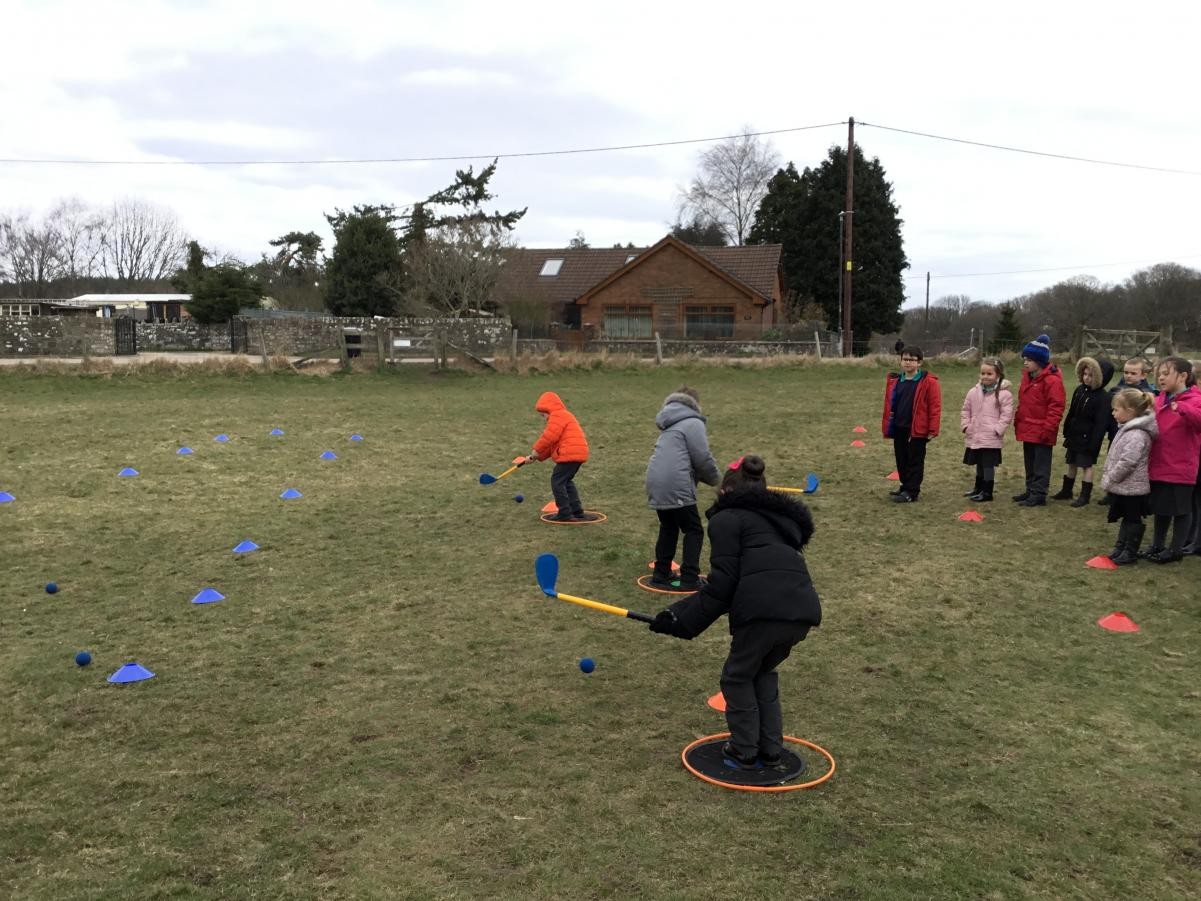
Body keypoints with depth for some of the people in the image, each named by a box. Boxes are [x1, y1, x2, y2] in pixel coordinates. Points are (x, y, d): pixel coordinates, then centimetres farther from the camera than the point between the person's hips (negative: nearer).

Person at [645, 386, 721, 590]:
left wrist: (709, 477, 19)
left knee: (668, 528, 21)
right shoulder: (693, 423, -4)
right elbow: (703, 459, -8)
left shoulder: (670, 427, 23)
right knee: (693, 530, 2)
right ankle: (689, 579, 0)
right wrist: (717, 479, 9)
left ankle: (661, 575, 22)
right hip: (676, 487, -8)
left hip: (656, 485, 8)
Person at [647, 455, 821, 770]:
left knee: (738, 677, 17)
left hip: (763, 610, -7)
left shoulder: (727, 518, 10)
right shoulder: (778, 521, 32)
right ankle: (770, 749, 31)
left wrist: (683, 619, 5)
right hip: (803, 610, 7)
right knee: (763, 673, 29)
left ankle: (745, 751, 25)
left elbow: (722, 582, -1)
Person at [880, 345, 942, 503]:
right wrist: (887, 427, 10)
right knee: (901, 460, 14)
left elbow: (935, 407, -10)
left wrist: (932, 430, -13)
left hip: (917, 430, -6)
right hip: (898, 428, 6)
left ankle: (911, 492, 5)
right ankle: (906, 486, 28)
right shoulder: (894, 381, 9)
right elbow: (889, 405, 14)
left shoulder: (928, 382, -8)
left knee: (915, 460, 1)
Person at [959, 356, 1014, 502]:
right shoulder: (974, 392, 5)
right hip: (974, 437, 5)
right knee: (979, 464, 19)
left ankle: (987, 492, 8)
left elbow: (1006, 415, -10)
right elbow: (965, 411, 13)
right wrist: (966, 426, 3)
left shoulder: (1004, 393, -9)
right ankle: (978, 488, 33)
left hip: (991, 439, -5)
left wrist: (997, 430, -15)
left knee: (988, 465, -2)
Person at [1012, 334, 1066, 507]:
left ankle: (1039, 495, 3)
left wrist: (1048, 428, -19)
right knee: (1030, 463, 17)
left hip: (1041, 432, -9)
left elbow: (1056, 407, -18)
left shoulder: (1052, 380, -16)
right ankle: (1031, 491, 27)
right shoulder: (1027, 376, 11)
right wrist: (1018, 421, 17)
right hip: (1027, 429, 9)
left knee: (1041, 464, -1)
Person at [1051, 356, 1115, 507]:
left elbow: (1100, 424, -19)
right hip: (1074, 436, 7)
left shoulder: (1102, 398, -18)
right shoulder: (1079, 390, 5)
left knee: (1086, 466, 0)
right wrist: (1066, 431, 14)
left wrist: (1094, 443, -21)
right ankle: (1066, 491, 28)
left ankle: (1085, 495, 10)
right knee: (1071, 464, 17)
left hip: (1088, 438, -7)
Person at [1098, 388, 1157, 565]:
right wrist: (1108, 477, 14)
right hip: (1123, 486, 10)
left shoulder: (1136, 435, -24)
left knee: (1133, 519, 4)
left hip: (1131, 487, -10)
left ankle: (1130, 553, 13)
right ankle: (1120, 547, 31)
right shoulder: (1127, 429, 8)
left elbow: (1127, 463, -29)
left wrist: (1110, 479, -19)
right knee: (1126, 517, 20)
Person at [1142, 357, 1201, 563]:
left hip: (1181, 467, -7)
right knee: (1160, 507, 17)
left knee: (1181, 509, 7)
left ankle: (1176, 550, 18)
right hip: (1159, 466, 7)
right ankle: (1157, 545, 31)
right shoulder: (1161, 400, 9)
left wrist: (1182, 408, -47)